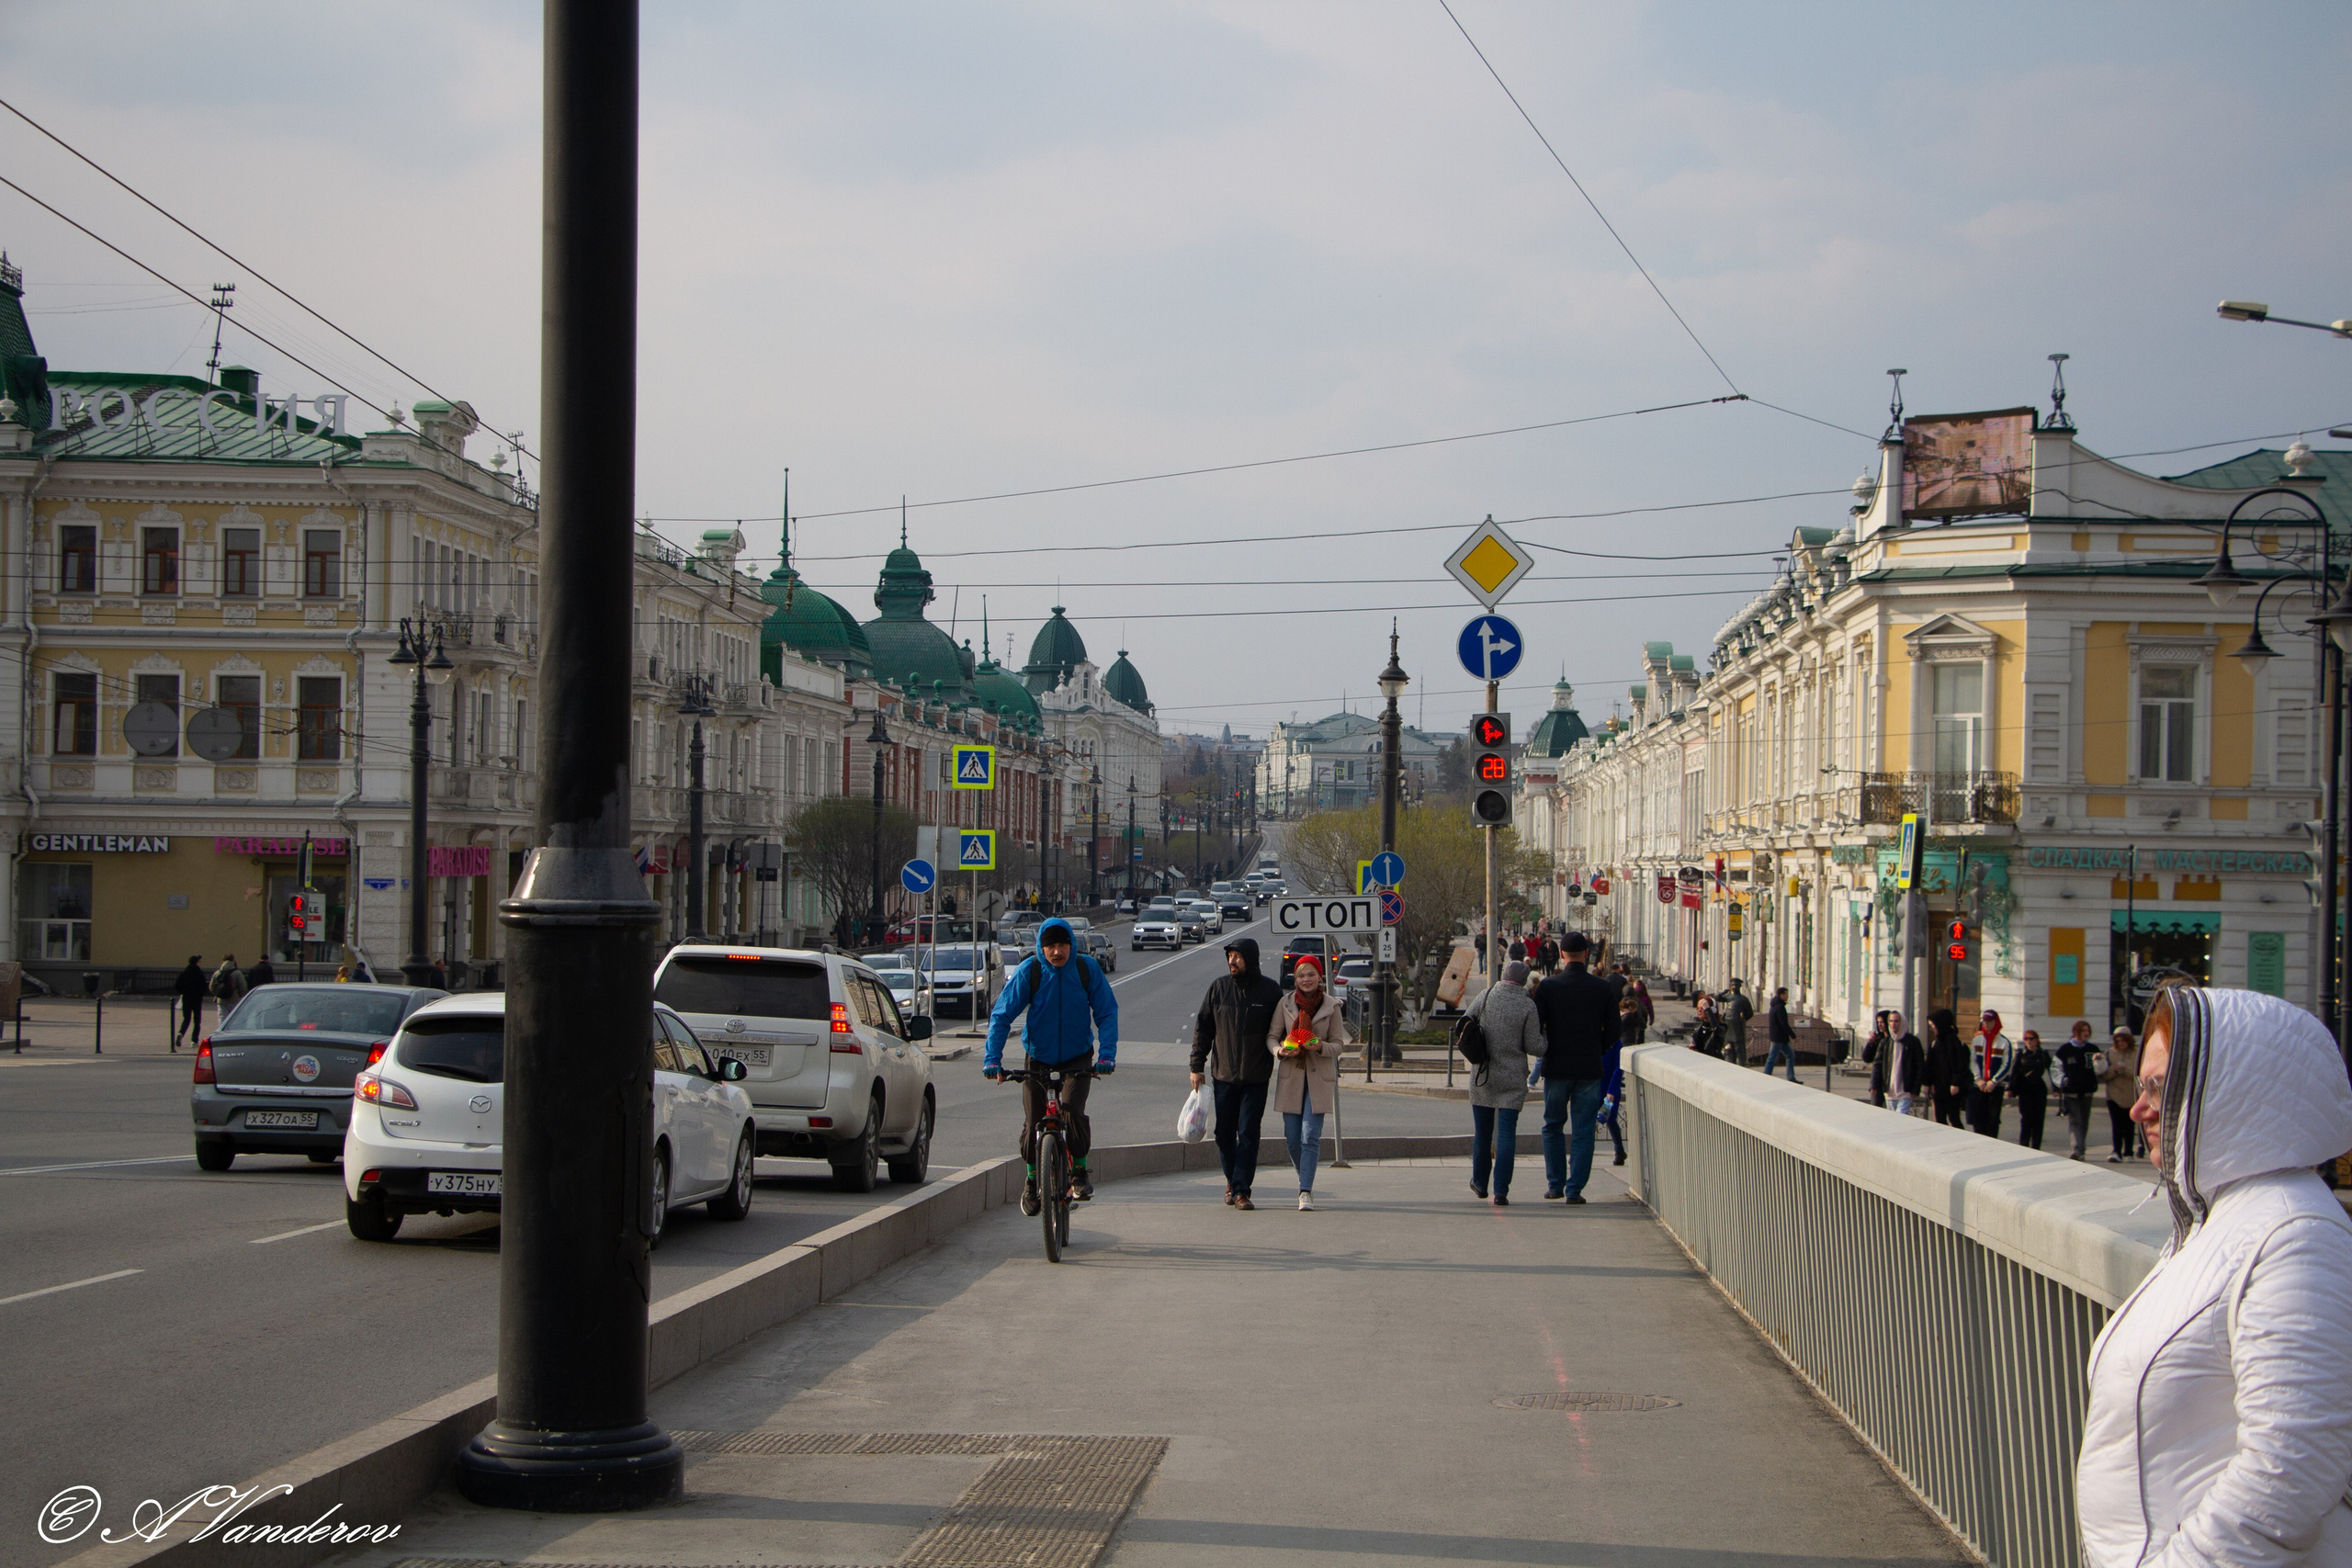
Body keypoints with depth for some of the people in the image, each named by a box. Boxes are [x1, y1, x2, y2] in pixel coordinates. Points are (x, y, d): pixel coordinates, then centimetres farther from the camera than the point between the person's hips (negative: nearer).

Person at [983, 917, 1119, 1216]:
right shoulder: (1029, 971, -14)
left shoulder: (1087, 969, -12)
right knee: (1032, 1122, -3)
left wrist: (1107, 1055, -21)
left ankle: (1080, 1171, -1)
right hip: (1038, 1057, 1)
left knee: (1072, 1111, -22)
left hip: (1078, 1058, -1)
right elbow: (1001, 1015, -13)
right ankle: (1031, 1179, 21)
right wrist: (992, 1059, -23)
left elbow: (1107, 1013, -8)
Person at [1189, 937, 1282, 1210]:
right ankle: (1232, 1180, 28)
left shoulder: (1271, 990, -2)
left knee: (1248, 1134, -6)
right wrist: (1196, 1066, 2)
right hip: (1223, 1075, 2)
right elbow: (1203, 1028, 6)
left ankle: (1242, 1189, -4)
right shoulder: (1218, 987, 2)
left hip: (1256, 1078, -2)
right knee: (1224, 1133, 8)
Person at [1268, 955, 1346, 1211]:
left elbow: (1338, 1043, 3)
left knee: (1310, 1136, -11)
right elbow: (1271, 1036, 6)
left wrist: (1320, 1046, -18)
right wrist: (1280, 1050, -15)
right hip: (1290, 1075, 2)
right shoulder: (1285, 1003, 3)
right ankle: (1306, 1179, 27)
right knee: (1292, 1137, 3)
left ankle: (1306, 1192, -12)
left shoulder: (1331, 1006, 1)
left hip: (1319, 1077, -2)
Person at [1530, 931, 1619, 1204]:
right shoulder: (1601, 988, -3)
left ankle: (1555, 1185, 14)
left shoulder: (1548, 987, -6)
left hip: (1557, 1068, 0)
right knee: (1583, 1131, 4)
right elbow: (1612, 1030, 0)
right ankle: (1574, 1189, 0)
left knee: (1553, 1127, 15)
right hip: (1590, 1069, 0)